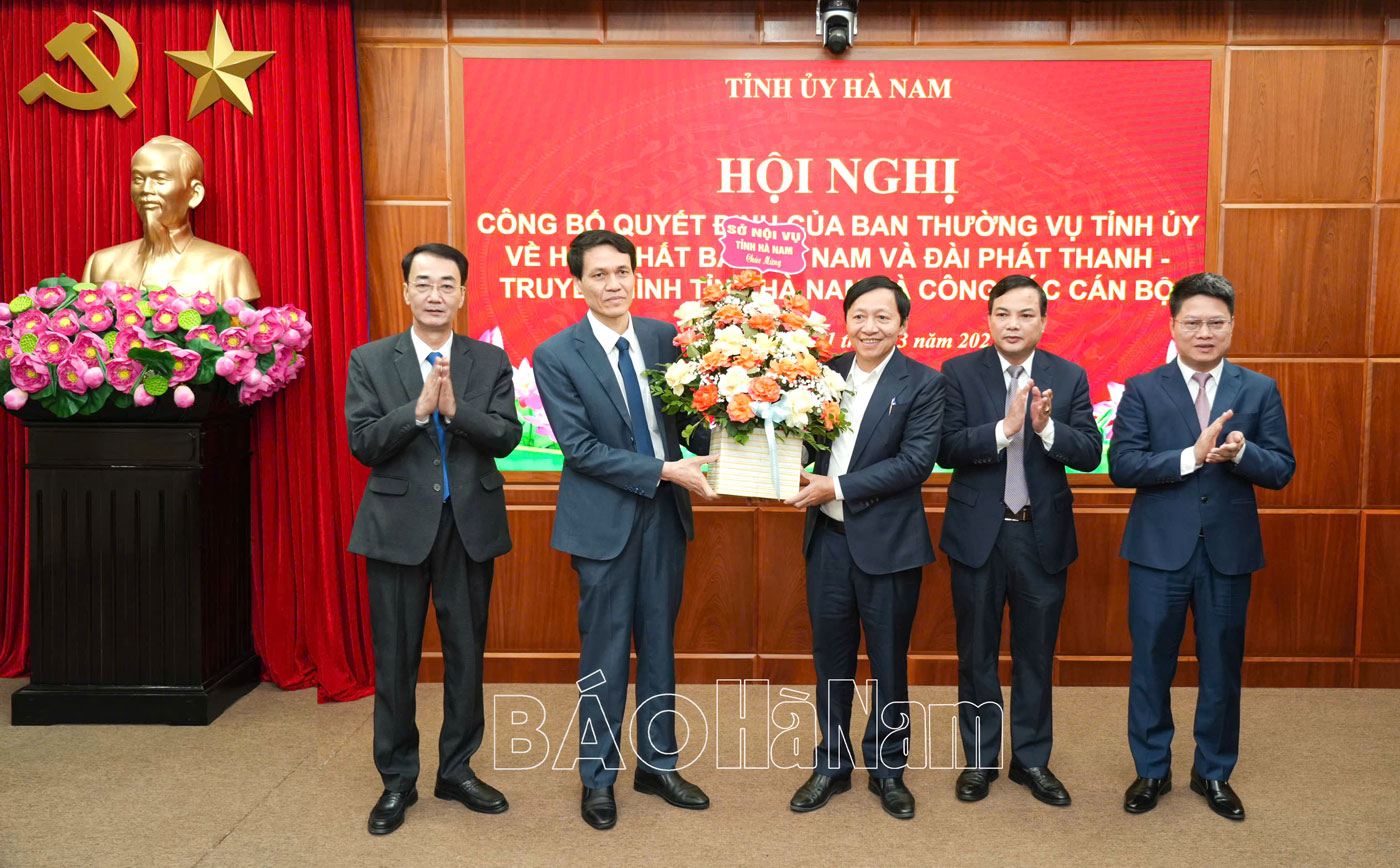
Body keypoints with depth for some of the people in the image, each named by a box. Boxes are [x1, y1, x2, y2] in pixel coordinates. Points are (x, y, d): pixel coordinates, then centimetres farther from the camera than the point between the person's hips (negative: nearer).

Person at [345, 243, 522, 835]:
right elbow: (363, 443, -7)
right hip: (398, 526, -1)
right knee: (395, 660, 7)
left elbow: (507, 437, -6)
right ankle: (397, 780, 24)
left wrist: (453, 409, -21)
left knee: (466, 655, 11)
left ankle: (457, 770, 28)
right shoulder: (369, 361, 2)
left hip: (471, 526, 1)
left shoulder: (491, 362, 4)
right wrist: (419, 408, -19)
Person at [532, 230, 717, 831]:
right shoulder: (555, 356, -10)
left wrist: (712, 450, -16)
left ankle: (657, 765, 32)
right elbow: (580, 447, -15)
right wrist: (664, 470, -20)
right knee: (605, 651, 8)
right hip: (604, 518, -4)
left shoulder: (664, 336, 2)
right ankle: (598, 778, 27)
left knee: (659, 645, 15)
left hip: (664, 512, 4)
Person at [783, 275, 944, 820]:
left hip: (888, 543, -3)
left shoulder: (923, 383, -8)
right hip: (828, 538, 4)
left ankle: (887, 769, 30)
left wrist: (837, 487, -19)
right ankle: (832, 765, 31)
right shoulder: (825, 372, 4)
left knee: (888, 662, 11)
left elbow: (916, 461, -16)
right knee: (831, 658, 14)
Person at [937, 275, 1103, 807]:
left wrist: (1047, 427, -24)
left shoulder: (1070, 377, 1)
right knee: (976, 654, 12)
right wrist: (1004, 428, -25)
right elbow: (945, 448, -13)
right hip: (978, 534, -1)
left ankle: (1032, 759, 30)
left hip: (1043, 536, 1)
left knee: (1036, 655, 13)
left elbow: (1090, 454, -6)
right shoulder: (959, 372, -4)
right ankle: (980, 758, 28)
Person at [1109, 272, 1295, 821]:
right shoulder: (1142, 390, -2)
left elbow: (1282, 469, -1)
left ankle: (1213, 772, 31)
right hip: (1160, 549, -1)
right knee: (1151, 665, 8)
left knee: (1222, 668, 12)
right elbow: (1122, 466, -11)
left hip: (1229, 549, 2)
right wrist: (1191, 456, -23)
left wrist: (1240, 452, -22)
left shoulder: (1260, 390, 4)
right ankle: (1152, 770, 26)